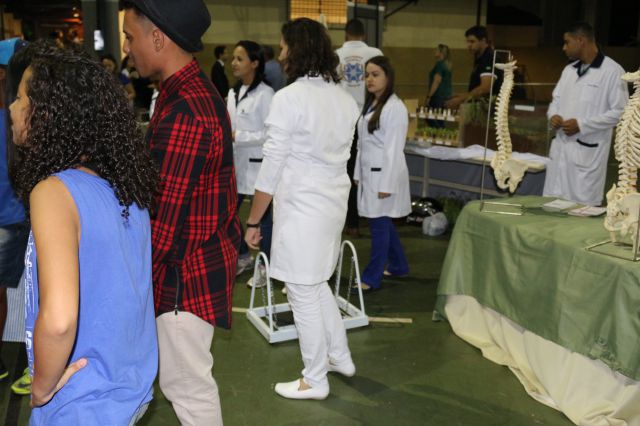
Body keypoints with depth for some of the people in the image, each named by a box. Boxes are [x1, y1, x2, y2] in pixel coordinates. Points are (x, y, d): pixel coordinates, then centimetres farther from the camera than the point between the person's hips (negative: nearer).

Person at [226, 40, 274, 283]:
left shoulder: (265, 94, -11)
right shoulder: (232, 93, 12)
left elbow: (270, 134, -15)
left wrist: (237, 136, -19)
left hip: (257, 164, -7)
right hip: (236, 162, 7)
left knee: (262, 217, 3)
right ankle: (242, 256, 32)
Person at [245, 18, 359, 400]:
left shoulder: (289, 98, -16)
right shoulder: (346, 99, 7)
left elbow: (272, 168, -14)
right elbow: (341, 155, 11)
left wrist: (253, 221, -7)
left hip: (302, 207, -8)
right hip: (335, 202, 8)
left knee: (304, 295, 6)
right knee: (317, 285, 24)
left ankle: (315, 382, 20)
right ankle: (340, 357, 37)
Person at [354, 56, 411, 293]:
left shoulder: (395, 107, -14)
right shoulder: (370, 104, 13)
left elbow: (394, 149, -17)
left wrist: (387, 184, -18)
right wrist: (358, 173, 14)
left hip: (384, 174, -9)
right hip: (369, 173, 9)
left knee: (379, 224, -1)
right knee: (383, 223, 17)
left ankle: (372, 277, 8)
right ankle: (399, 265, 32)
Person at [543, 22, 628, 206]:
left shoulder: (612, 71, -8)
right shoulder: (569, 70, 14)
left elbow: (620, 111, -11)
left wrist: (581, 124, -15)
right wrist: (553, 114, -1)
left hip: (587, 151, -7)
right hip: (560, 147, 7)